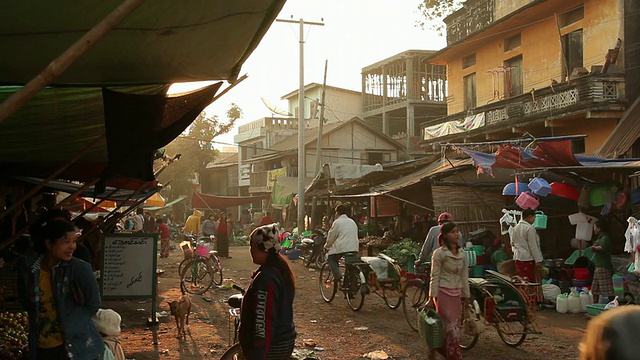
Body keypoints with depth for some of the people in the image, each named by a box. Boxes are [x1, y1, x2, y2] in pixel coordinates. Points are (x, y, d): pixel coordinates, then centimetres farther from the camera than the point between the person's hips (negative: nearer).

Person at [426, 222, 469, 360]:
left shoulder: (462, 254, 9)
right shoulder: (439, 253, -8)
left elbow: (464, 277, 13)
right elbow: (434, 277, -8)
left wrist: (466, 297, 12)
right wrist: (431, 298, -10)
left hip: (456, 294, 6)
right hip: (443, 293, -6)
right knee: (452, 327, -7)